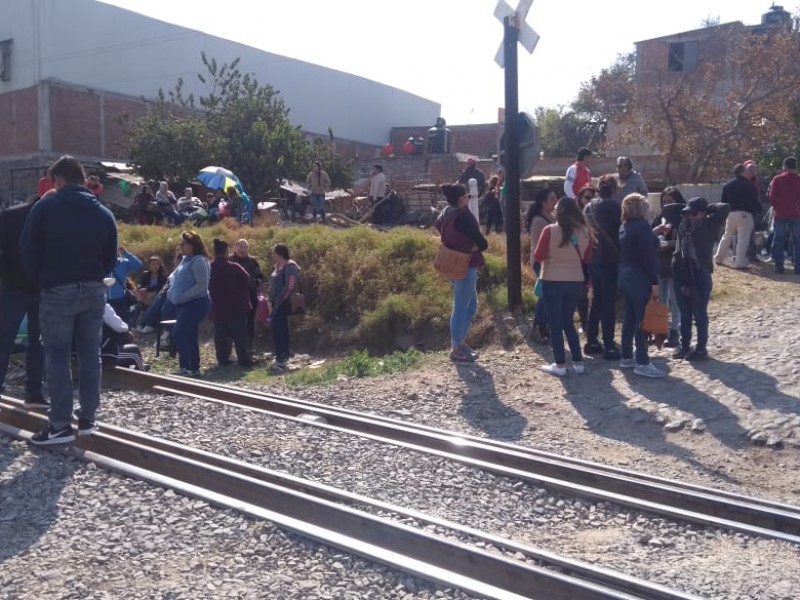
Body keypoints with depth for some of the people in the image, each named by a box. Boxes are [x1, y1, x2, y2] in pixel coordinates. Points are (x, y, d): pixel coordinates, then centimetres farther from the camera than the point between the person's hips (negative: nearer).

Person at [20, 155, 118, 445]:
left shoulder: (45, 207, -7)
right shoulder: (103, 213, 7)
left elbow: (28, 251, -4)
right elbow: (111, 259, 8)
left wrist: (42, 281, 10)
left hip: (58, 291, -4)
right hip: (94, 290, 4)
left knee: (57, 357, 0)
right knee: (90, 354, 10)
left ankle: (60, 426, 0)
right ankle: (87, 419, 14)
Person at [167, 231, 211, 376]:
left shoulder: (198, 261, -14)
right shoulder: (186, 260, 15)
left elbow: (202, 286, -21)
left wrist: (182, 296, -22)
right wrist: (172, 292, 6)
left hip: (195, 304, -10)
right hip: (184, 304, 10)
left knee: (178, 334, -15)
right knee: (188, 336, 11)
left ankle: (187, 367, -11)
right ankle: (192, 368, 17)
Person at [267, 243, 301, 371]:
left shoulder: (289, 266, -14)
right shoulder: (277, 266, 14)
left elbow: (290, 286, -20)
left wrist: (278, 302, -18)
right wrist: (271, 301, 14)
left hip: (282, 304, -9)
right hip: (276, 303, 9)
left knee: (279, 328, -11)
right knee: (278, 328, 13)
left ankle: (282, 358, -9)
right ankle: (282, 356, 21)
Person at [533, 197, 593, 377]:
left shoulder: (550, 231, -14)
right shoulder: (585, 231, -3)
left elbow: (538, 256, -7)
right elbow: (586, 258, 8)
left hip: (552, 281, -4)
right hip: (576, 281, 4)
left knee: (555, 324, 5)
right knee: (568, 321, 18)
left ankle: (560, 365, 5)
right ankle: (578, 362, 16)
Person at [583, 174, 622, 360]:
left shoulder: (589, 207, 8)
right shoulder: (613, 206, -11)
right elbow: (619, 231, -10)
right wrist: (620, 252, 1)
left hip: (593, 260, 6)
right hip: (609, 260, -6)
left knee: (596, 300, 17)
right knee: (609, 303, -3)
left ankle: (591, 341, 20)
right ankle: (609, 347, -3)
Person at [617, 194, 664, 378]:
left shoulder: (625, 226, 12)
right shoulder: (642, 226, -16)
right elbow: (648, 256, -19)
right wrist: (654, 282, -18)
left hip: (625, 275, 10)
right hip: (639, 277, -10)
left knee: (630, 317, 14)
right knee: (643, 319, -7)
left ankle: (626, 357, 19)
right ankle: (642, 363, -6)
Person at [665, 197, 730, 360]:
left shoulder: (710, 224, -5)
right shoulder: (683, 221, 9)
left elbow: (725, 208, -15)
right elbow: (667, 209, 18)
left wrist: (708, 208, -1)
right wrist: (685, 207, 11)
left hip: (700, 274, -5)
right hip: (681, 273, 5)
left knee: (699, 313, 3)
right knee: (684, 313, 13)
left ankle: (701, 348, 13)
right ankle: (684, 345, 23)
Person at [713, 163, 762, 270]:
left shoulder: (727, 185, 9)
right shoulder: (749, 185, -4)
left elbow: (723, 201, 11)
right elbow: (754, 200, -2)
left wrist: (725, 212, 20)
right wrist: (759, 209, 13)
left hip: (731, 213, 5)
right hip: (745, 214, -5)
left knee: (727, 237, 20)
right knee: (743, 239, -5)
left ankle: (718, 258, 25)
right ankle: (740, 263, -10)